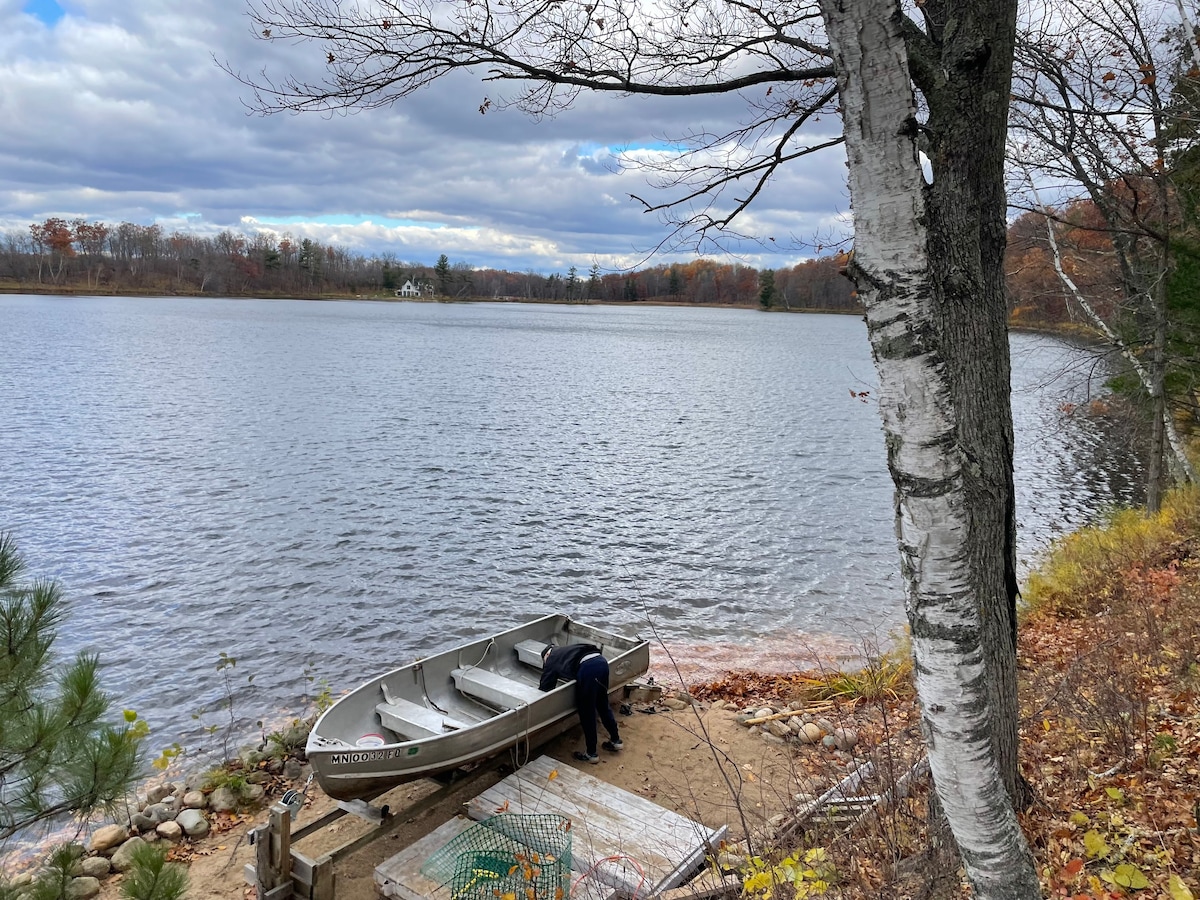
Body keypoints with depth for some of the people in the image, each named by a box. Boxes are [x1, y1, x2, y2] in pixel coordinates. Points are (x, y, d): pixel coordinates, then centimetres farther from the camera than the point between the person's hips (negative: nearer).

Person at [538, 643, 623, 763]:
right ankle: (616, 740, 37)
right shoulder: (564, 651, 37)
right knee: (603, 704, 26)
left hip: (588, 668, -7)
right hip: (602, 661, 7)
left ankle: (591, 753, 18)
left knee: (587, 712, 8)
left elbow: (545, 687, 20)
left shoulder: (551, 659, 20)